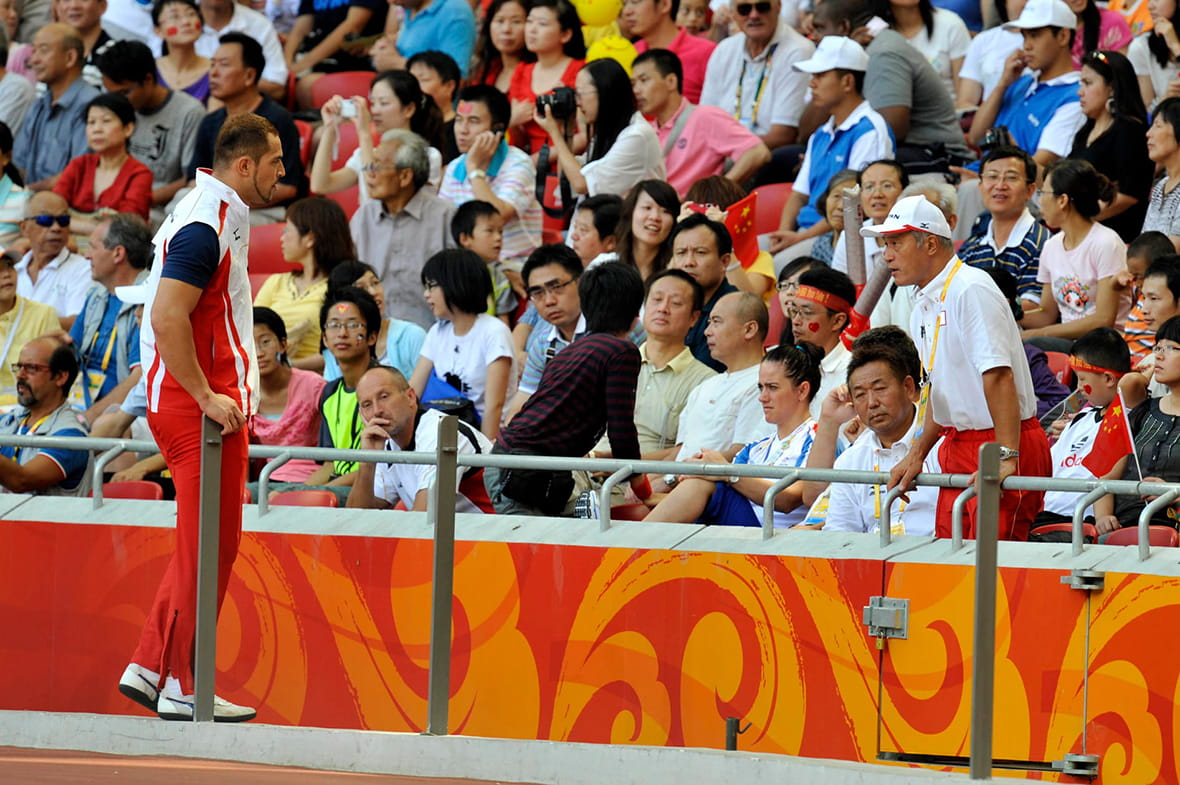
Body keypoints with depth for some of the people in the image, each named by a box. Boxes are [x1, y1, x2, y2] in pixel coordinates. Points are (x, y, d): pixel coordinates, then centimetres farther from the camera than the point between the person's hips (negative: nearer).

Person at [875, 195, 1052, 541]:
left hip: (1001, 448, -10)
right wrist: (917, 454, 17)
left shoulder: (971, 290, -15)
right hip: (959, 446, 10)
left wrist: (1005, 457, -28)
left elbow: (998, 374, -23)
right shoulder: (924, 308, 15)